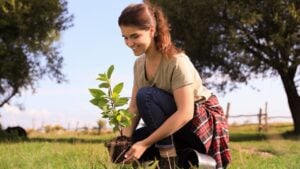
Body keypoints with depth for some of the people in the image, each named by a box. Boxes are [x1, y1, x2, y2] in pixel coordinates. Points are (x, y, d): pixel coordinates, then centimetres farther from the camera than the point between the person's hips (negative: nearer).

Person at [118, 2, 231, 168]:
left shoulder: (177, 62, -23)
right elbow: (134, 106, -2)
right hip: (172, 125, 8)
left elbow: (185, 114, -30)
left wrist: (145, 143, -32)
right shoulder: (139, 64, 0)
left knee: (146, 95, -27)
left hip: (200, 123, -8)